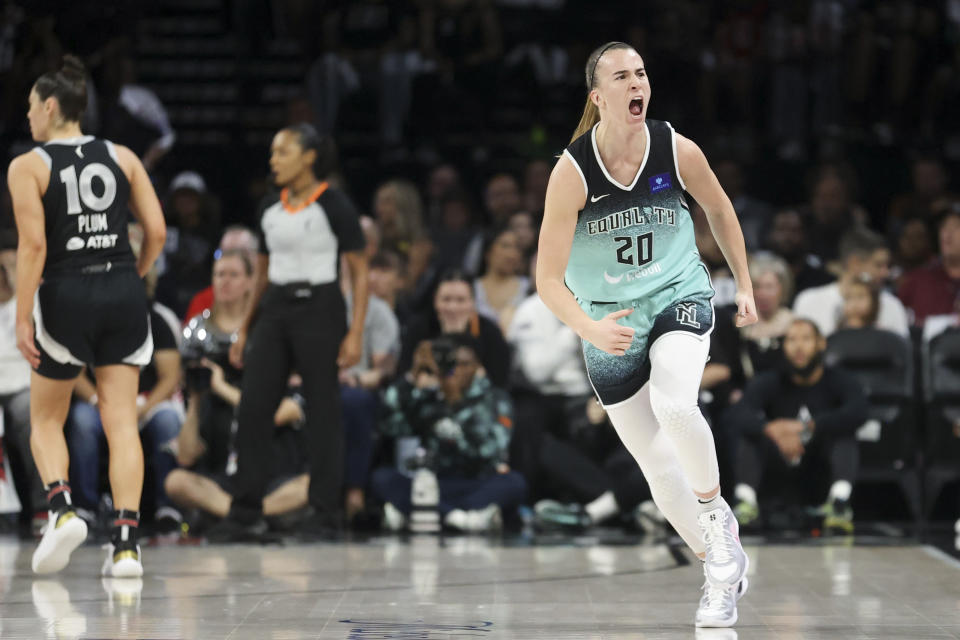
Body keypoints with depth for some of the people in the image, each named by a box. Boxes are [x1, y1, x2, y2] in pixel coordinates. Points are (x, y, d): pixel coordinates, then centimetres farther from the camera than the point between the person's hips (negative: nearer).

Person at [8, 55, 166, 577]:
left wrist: (22, 319, -10)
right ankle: (126, 542, -7)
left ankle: (61, 509, -9)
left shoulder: (28, 167, -3)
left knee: (46, 420, 15)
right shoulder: (122, 157, 7)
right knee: (121, 421, 2)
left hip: (65, 297, -3)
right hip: (124, 297, 3)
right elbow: (157, 231, 2)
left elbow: (33, 245, -12)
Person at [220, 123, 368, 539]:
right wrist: (245, 329, 17)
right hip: (274, 310, 6)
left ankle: (325, 511, 4)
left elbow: (360, 272, -6)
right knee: (252, 406, -2)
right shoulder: (269, 210, 12)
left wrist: (355, 333, -13)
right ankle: (246, 508, 5)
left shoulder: (333, 205, -5)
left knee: (322, 409, -3)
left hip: (319, 307, -6)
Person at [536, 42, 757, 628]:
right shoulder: (572, 172, -18)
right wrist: (589, 328, -34)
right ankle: (722, 566, 26)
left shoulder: (678, 152, -13)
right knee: (657, 462, 7)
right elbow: (549, 278, -17)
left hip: (680, 298, -1)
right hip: (608, 322, 1)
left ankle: (716, 512, -6)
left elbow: (720, 211, 9)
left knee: (675, 406, -31)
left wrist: (745, 286, 13)